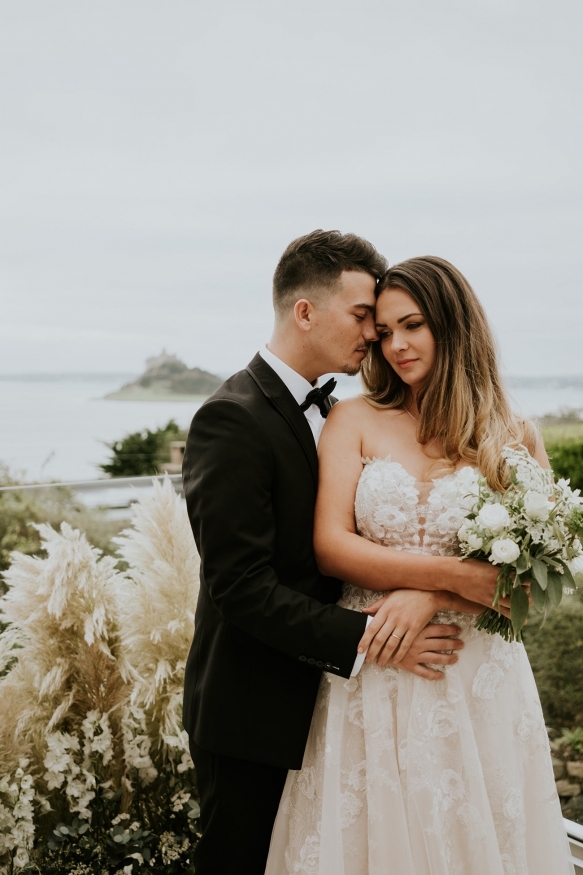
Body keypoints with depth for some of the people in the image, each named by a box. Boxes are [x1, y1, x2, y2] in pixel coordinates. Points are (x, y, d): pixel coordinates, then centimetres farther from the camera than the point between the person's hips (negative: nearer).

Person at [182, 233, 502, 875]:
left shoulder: (330, 412, 9)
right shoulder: (232, 419, -19)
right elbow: (242, 587, -24)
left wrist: (421, 585, -17)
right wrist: (367, 640, -25)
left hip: (319, 699, 8)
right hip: (251, 717, -8)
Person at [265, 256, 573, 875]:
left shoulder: (513, 439, 2)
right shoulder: (354, 421, 2)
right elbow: (329, 544, -7)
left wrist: (428, 594, -17)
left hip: (479, 680, 0)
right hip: (370, 681, 0)